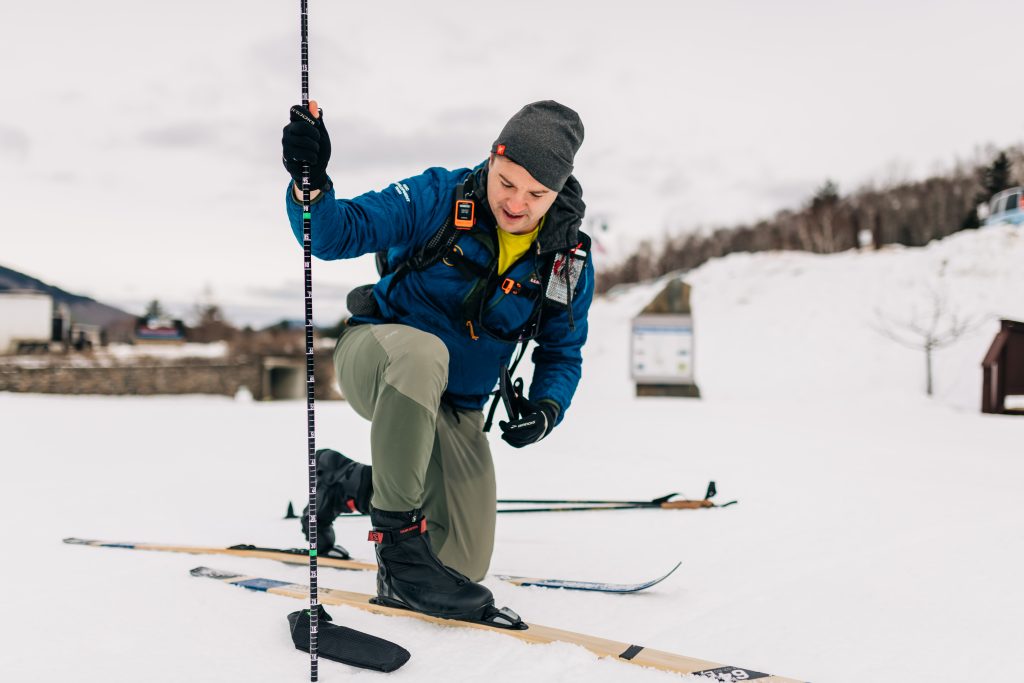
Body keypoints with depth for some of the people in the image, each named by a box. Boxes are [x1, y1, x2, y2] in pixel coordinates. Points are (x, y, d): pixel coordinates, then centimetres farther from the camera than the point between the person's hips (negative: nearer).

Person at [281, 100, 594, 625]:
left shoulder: (569, 262, -5)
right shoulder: (437, 200, -17)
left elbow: (562, 354, 7)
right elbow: (337, 233, -21)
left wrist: (547, 407, -14)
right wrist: (310, 184, -43)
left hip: (455, 409, 5)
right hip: (373, 359, -4)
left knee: (462, 565, 1)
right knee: (423, 351, -43)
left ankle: (346, 482, 26)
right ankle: (400, 541, -27)